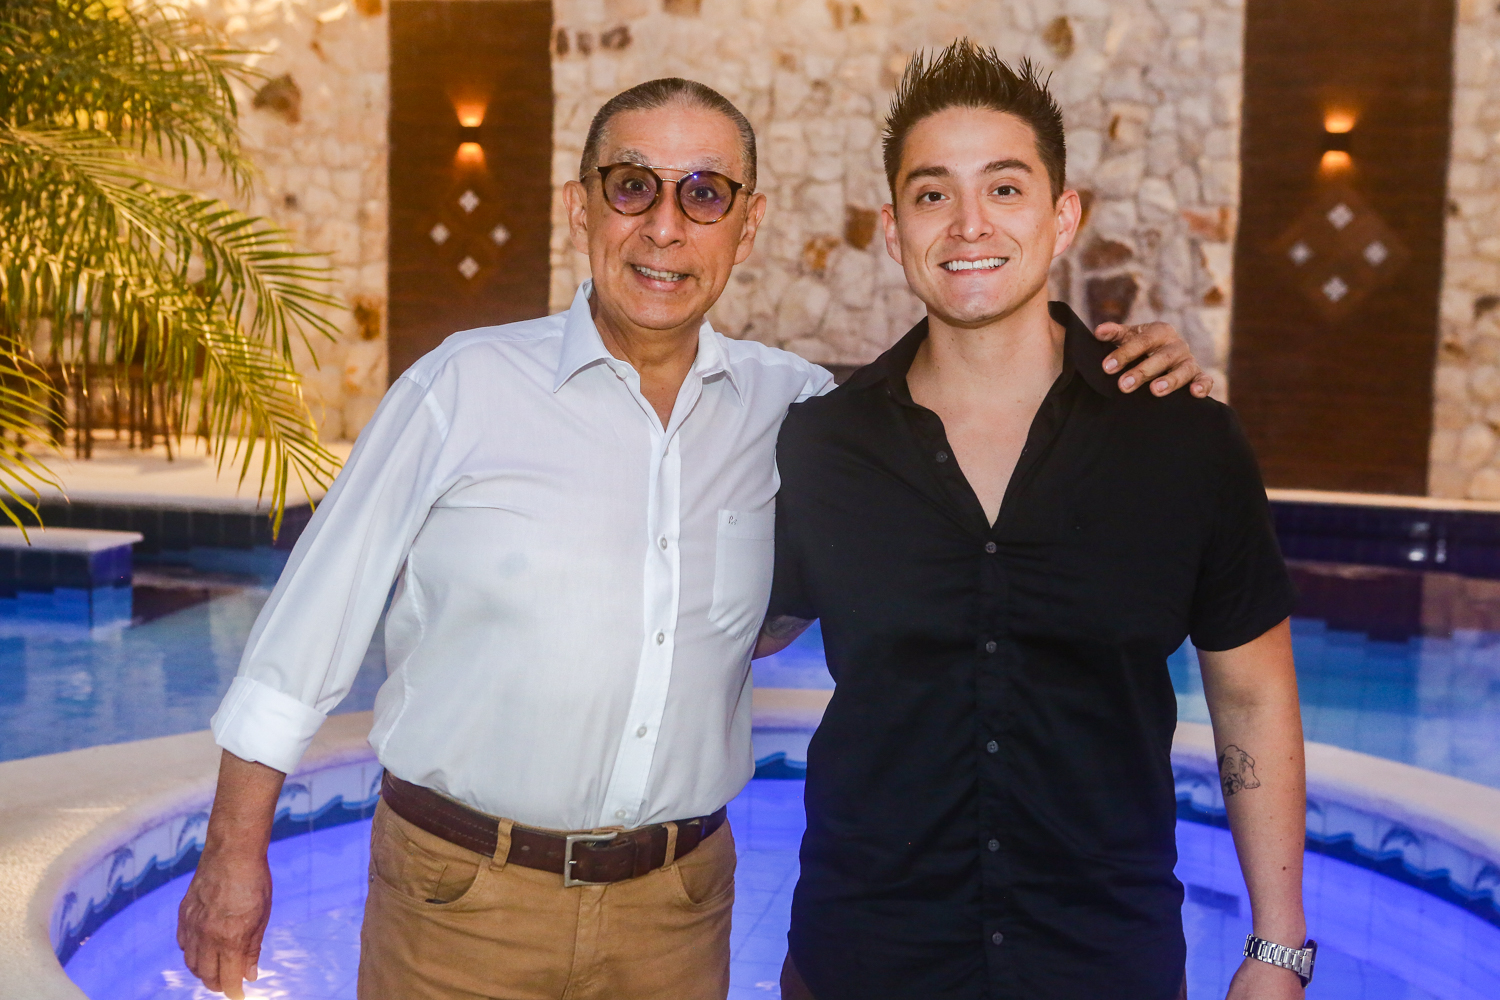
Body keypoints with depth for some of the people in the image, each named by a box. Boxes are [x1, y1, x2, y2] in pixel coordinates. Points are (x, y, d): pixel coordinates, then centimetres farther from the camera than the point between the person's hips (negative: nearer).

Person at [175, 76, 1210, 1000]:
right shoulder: (466, 387, -8)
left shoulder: (789, 406, 0)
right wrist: (237, 850, 0)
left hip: (677, 905, 3)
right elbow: (317, 611, -2)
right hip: (462, 894, -2)